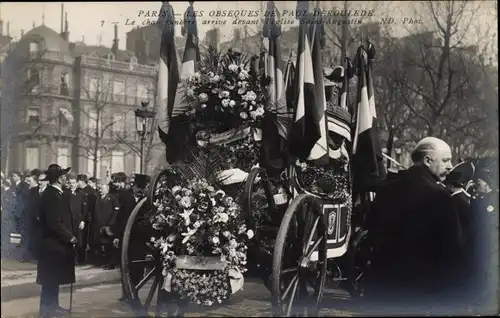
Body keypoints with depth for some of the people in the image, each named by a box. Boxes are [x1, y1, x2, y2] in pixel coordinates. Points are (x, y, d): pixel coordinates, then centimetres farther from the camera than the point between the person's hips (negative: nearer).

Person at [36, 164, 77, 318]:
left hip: (54, 242, 10)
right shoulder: (53, 196, -20)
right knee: (51, 279, -1)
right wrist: (70, 237, -15)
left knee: (53, 279, 16)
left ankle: (51, 305, 23)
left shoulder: (52, 193, 11)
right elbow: (55, 223, -25)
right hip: (54, 243, -10)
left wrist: (69, 235, 13)